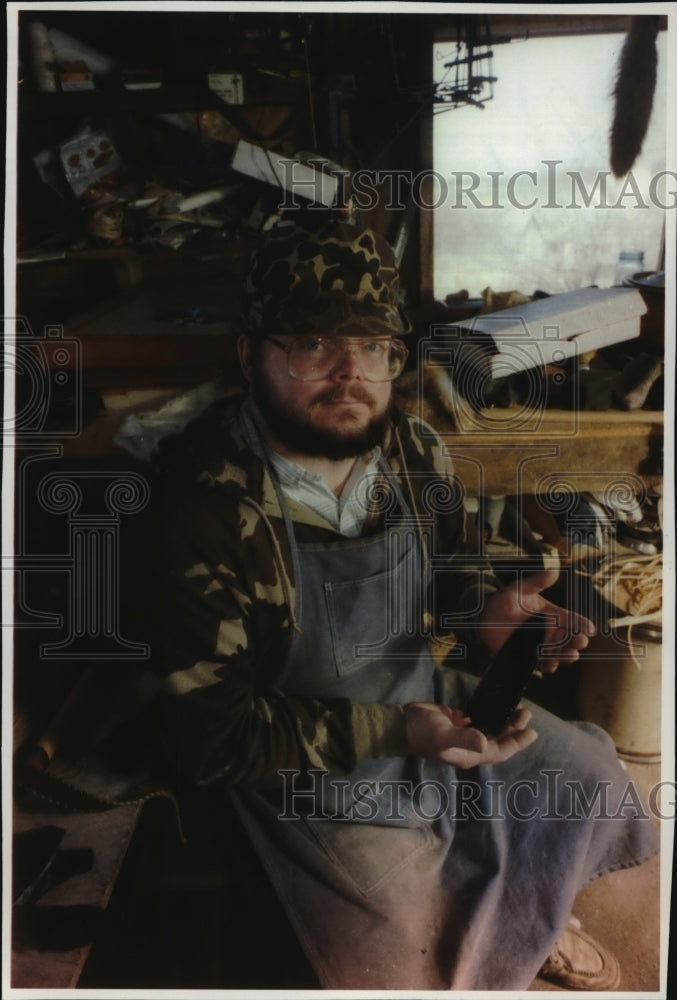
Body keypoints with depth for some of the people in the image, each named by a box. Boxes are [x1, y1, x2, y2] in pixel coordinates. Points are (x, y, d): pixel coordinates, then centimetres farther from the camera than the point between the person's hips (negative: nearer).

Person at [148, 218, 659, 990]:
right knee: (412, 957, -14)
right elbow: (205, 735, -25)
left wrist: (488, 617, -17)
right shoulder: (204, 506, -30)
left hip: (429, 697, 6)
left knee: (591, 773, 14)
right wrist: (391, 731, -30)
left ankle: (530, 914, 45)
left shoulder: (415, 450, -9)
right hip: (304, 756, -6)